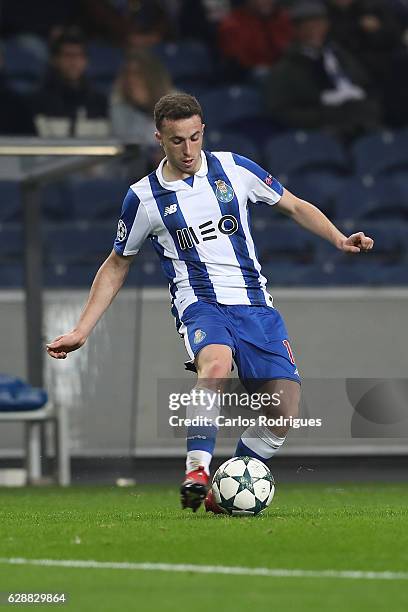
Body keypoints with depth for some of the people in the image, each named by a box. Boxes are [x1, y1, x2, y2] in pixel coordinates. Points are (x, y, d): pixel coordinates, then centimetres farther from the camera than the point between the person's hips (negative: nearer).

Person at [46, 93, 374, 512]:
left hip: (255, 304, 3)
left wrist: (340, 240, 1)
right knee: (215, 363, -38)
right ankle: (197, 471, -36)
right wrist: (80, 331, 9)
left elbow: (294, 207, 16)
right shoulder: (144, 198, 2)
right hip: (200, 303, -3)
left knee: (285, 411, -10)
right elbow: (116, 266, 14)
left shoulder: (234, 169, 5)